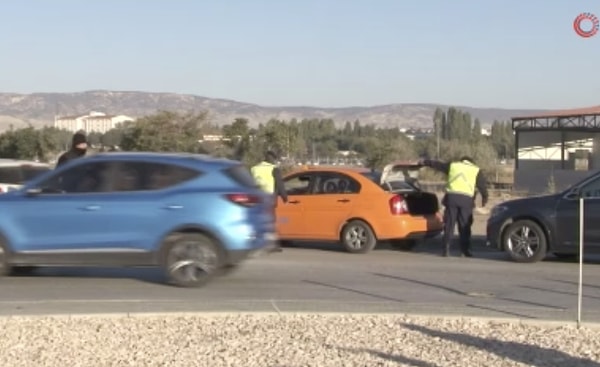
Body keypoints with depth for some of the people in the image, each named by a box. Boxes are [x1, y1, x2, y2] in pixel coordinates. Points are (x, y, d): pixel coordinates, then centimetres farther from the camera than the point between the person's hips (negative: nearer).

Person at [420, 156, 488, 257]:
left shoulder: (452, 165, 19)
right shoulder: (476, 170, 16)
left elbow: (437, 164, 29)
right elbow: (483, 185, 8)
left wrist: (425, 162, 42)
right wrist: (484, 199, 15)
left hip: (451, 197, 1)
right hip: (466, 199, -1)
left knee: (449, 224, 5)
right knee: (464, 226, 4)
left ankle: (446, 250, 1)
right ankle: (465, 250, 0)